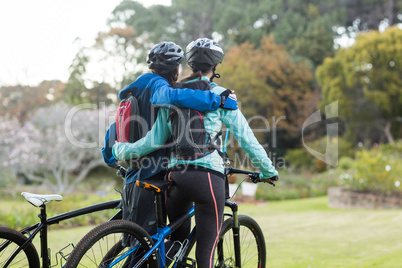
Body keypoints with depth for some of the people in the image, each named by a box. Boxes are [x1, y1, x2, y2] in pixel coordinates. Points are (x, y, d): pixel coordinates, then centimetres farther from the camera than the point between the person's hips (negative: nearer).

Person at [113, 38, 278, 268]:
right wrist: (268, 171, 10)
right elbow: (246, 137, 0)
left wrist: (121, 150, 22)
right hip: (207, 178, -4)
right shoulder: (220, 95, 0)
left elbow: (154, 141, 8)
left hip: (175, 176, 5)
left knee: (177, 243, 22)